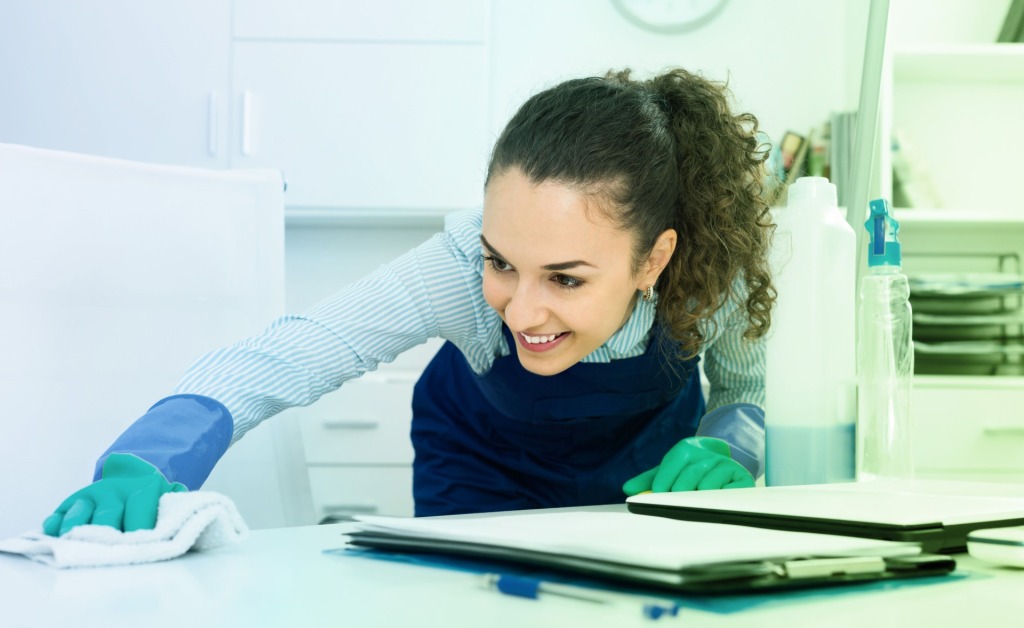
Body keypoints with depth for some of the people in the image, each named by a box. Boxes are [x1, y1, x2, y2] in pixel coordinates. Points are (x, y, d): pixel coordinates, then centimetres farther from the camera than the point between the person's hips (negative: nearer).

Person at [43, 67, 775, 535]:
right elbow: (269, 361, -45)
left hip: (650, 462, 2)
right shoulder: (464, 265, -41)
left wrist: (720, 455, -36)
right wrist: (139, 470, -62)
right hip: (484, 468, -1)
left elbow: (752, 400, -14)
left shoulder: (716, 270, -35)